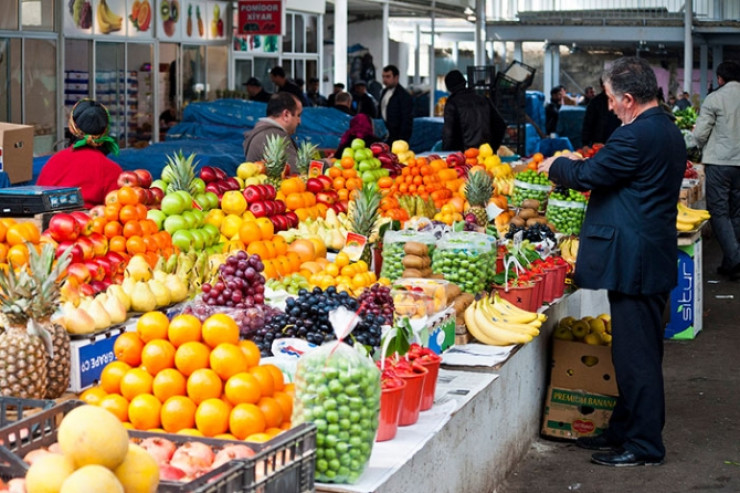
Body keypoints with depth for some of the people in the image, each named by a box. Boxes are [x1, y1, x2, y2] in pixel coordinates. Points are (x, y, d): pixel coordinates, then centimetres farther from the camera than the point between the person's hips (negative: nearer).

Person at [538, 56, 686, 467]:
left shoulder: (636, 136, -20)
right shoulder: (668, 131, 12)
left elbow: (587, 175, -17)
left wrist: (555, 166, 2)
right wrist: (577, 165, 16)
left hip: (634, 261, -10)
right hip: (653, 258, 10)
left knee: (636, 354, -2)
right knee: (637, 352, 17)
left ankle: (644, 445, 5)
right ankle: (624, 429, 29)